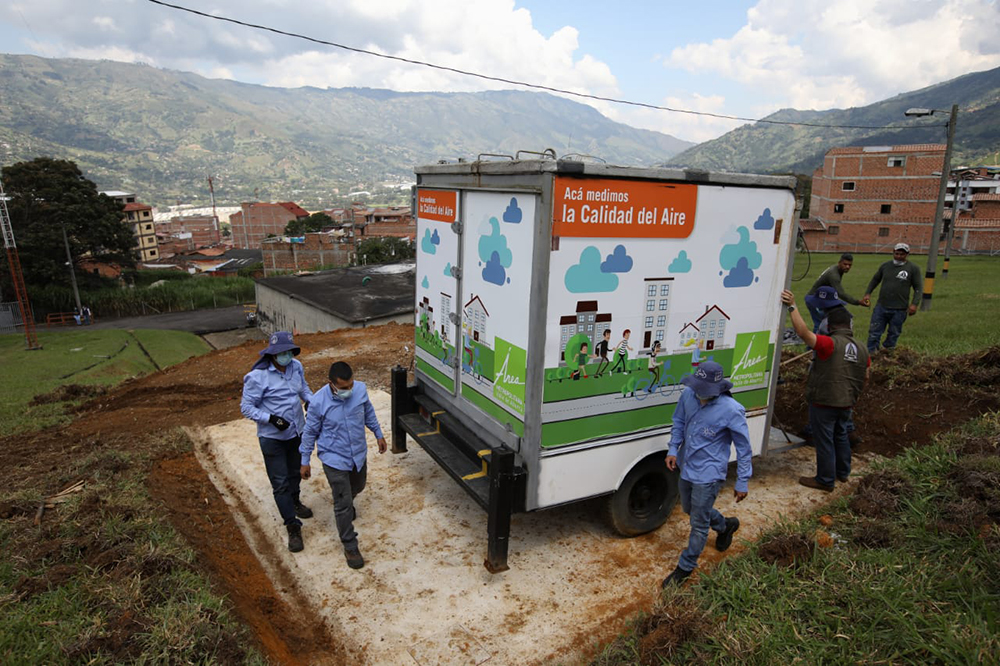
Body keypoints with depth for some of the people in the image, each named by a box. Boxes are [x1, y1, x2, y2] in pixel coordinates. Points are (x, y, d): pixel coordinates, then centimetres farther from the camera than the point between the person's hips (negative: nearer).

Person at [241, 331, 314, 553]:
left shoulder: (296, 366, -6)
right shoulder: (258, 376, -24)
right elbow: (246, 407, -17)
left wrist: (312, 402, -6)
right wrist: (271, 419, -29)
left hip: (297, 431, 6)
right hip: (273, 437, -6)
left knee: (294, 472, 26)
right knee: (280, 483, -1)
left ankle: (295, 502, 52)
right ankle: (293, 527, 9)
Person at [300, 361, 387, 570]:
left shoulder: (360, 389, -17)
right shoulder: (318, 402, -25)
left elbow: (368, 412, 4)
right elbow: (310, 432, -10)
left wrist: (379, 434, 12)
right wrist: (305, 461, -2)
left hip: (359, 453, 5)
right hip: (334, 459, -4)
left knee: (357, 486, 29)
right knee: (343, 505, 0)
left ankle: (346, 503, 63)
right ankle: (350, 546, 18)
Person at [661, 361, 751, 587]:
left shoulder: (731, 410, -24)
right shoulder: (688, 395, -10)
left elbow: (743, 448, -13)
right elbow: (678, 422, 9)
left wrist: (742, 482, -8)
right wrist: (673, 450, 0)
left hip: (707, 475, -7)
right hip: (686, 467, 7)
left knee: (699, 524, 5)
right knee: (689, 509, 27)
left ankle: (685, 567, 25)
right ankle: (725, 526, 54)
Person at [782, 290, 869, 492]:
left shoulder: (830, 344, -22)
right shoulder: (861, 350, 4)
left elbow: (803, 332, -34)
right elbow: (865, 377, 14)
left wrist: (792, 307, -30)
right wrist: (853, 395, 29)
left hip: (824, 402, -8)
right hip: (846, 403, 8)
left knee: (824, 440, 4)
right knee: (841, 436, 25)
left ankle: (825, 480, 14)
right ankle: (843, 472, 40)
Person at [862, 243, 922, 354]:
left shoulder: (913, 268, -3)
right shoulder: (885, 265, 6)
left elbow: (918, 288, -2)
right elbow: (875, 280, 19)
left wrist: (914, 304, -14)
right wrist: (868, 293, 7)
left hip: (899, 310, -2)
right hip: (881, 307, 2)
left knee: (893, 334, 10)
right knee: (874, 332, 2)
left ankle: (887, 352, 26)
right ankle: (871, 353, 9)